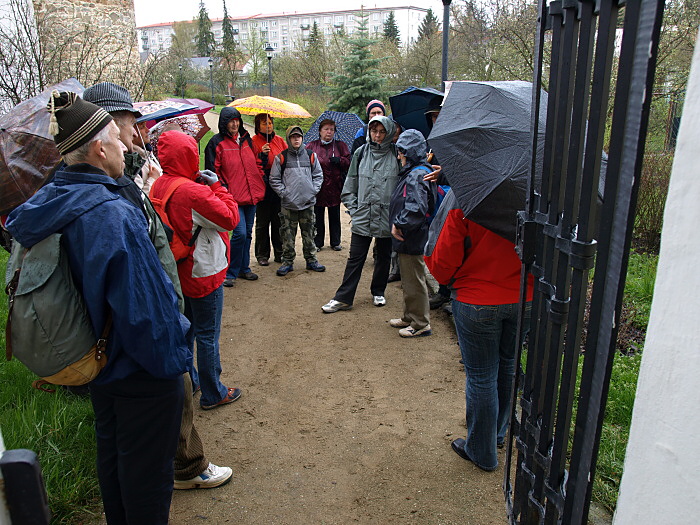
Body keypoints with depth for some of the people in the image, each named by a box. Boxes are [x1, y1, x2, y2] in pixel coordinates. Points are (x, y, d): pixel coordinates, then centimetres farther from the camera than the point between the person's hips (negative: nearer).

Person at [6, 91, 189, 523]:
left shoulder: (53, 201, -2)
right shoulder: (115, 215, -30)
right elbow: (144, 305, -28)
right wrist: (171, 361, -15)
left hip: (98, 360, 9)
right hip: (141, 373, -9)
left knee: (112, 454, 28)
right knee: (147, 470, 13)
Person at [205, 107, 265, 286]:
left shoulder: (246, 140, 14)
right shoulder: (217, 142, -3)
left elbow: (256, 162, 23)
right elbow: (212, 170, -5)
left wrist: (261, 180, 13)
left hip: (252, 194, 6)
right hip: (233, 197, -6)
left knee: (247, 233, 12)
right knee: (240, 233, -14)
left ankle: (244, 268, 26)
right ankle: (231, 272, 0)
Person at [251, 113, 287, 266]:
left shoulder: (280, 140, 11)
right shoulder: (254, 142, -1)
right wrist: (262, 155, -21)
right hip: (263, 187, -3)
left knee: (279, 221, 8)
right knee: (262, 223, 5)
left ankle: (280, 253, 19)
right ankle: (262, 255, 15)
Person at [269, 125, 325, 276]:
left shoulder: (311, 155, 8)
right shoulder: (281, 157, 1)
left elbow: (318, 175, 14)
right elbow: (274, 179, 3)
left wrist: (314, 190, 1)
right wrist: (283, 193, -6)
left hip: (308, 202, 2)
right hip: (289, 203, -2)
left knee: (309, 234, 9)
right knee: (288, 235, 2)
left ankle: (311, 260, 21)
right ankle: (288, 262, 13)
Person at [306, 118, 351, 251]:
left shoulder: (340, 145, 10)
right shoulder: (312, 146, 7)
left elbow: (348, 162, 5)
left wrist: (339, 160, -14)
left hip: (334, 187, 1)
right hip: (317, 188, -1)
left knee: (335, 216, 10)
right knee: (318, 216, 5)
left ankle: (335, 242, 21)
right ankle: (317, 242, 17)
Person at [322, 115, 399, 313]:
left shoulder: (396, 154, -2)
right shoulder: (361, 153, 4)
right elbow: (350, 184, 9)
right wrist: (354, 208, 2)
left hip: (387, 217, 0)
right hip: (363, 216, 1)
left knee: (384, 257, 14)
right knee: (355, 258, 3)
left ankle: (378, 292, 33)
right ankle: (343, 298, 9)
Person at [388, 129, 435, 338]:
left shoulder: (417, 176, -20)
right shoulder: (411, 173, 12)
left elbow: (416, 209, -31)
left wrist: (399, 224, -20)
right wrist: (398, 224, 11)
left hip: (412, 240, -11)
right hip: (407, 238, 11)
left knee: (414, 282, 2)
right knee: (408, 280, 21)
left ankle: (421, 324, 15)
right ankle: (409, 317, 36)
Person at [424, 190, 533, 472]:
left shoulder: (464, 195, -21)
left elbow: (442, 259, -16)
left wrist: (448, 280, 6)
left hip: (477, 300, -4)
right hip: (525, 299, 5)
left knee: (481, 377, 11)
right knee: (508, 366, 23)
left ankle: (482, 452, 28)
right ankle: (498, 433, 45)